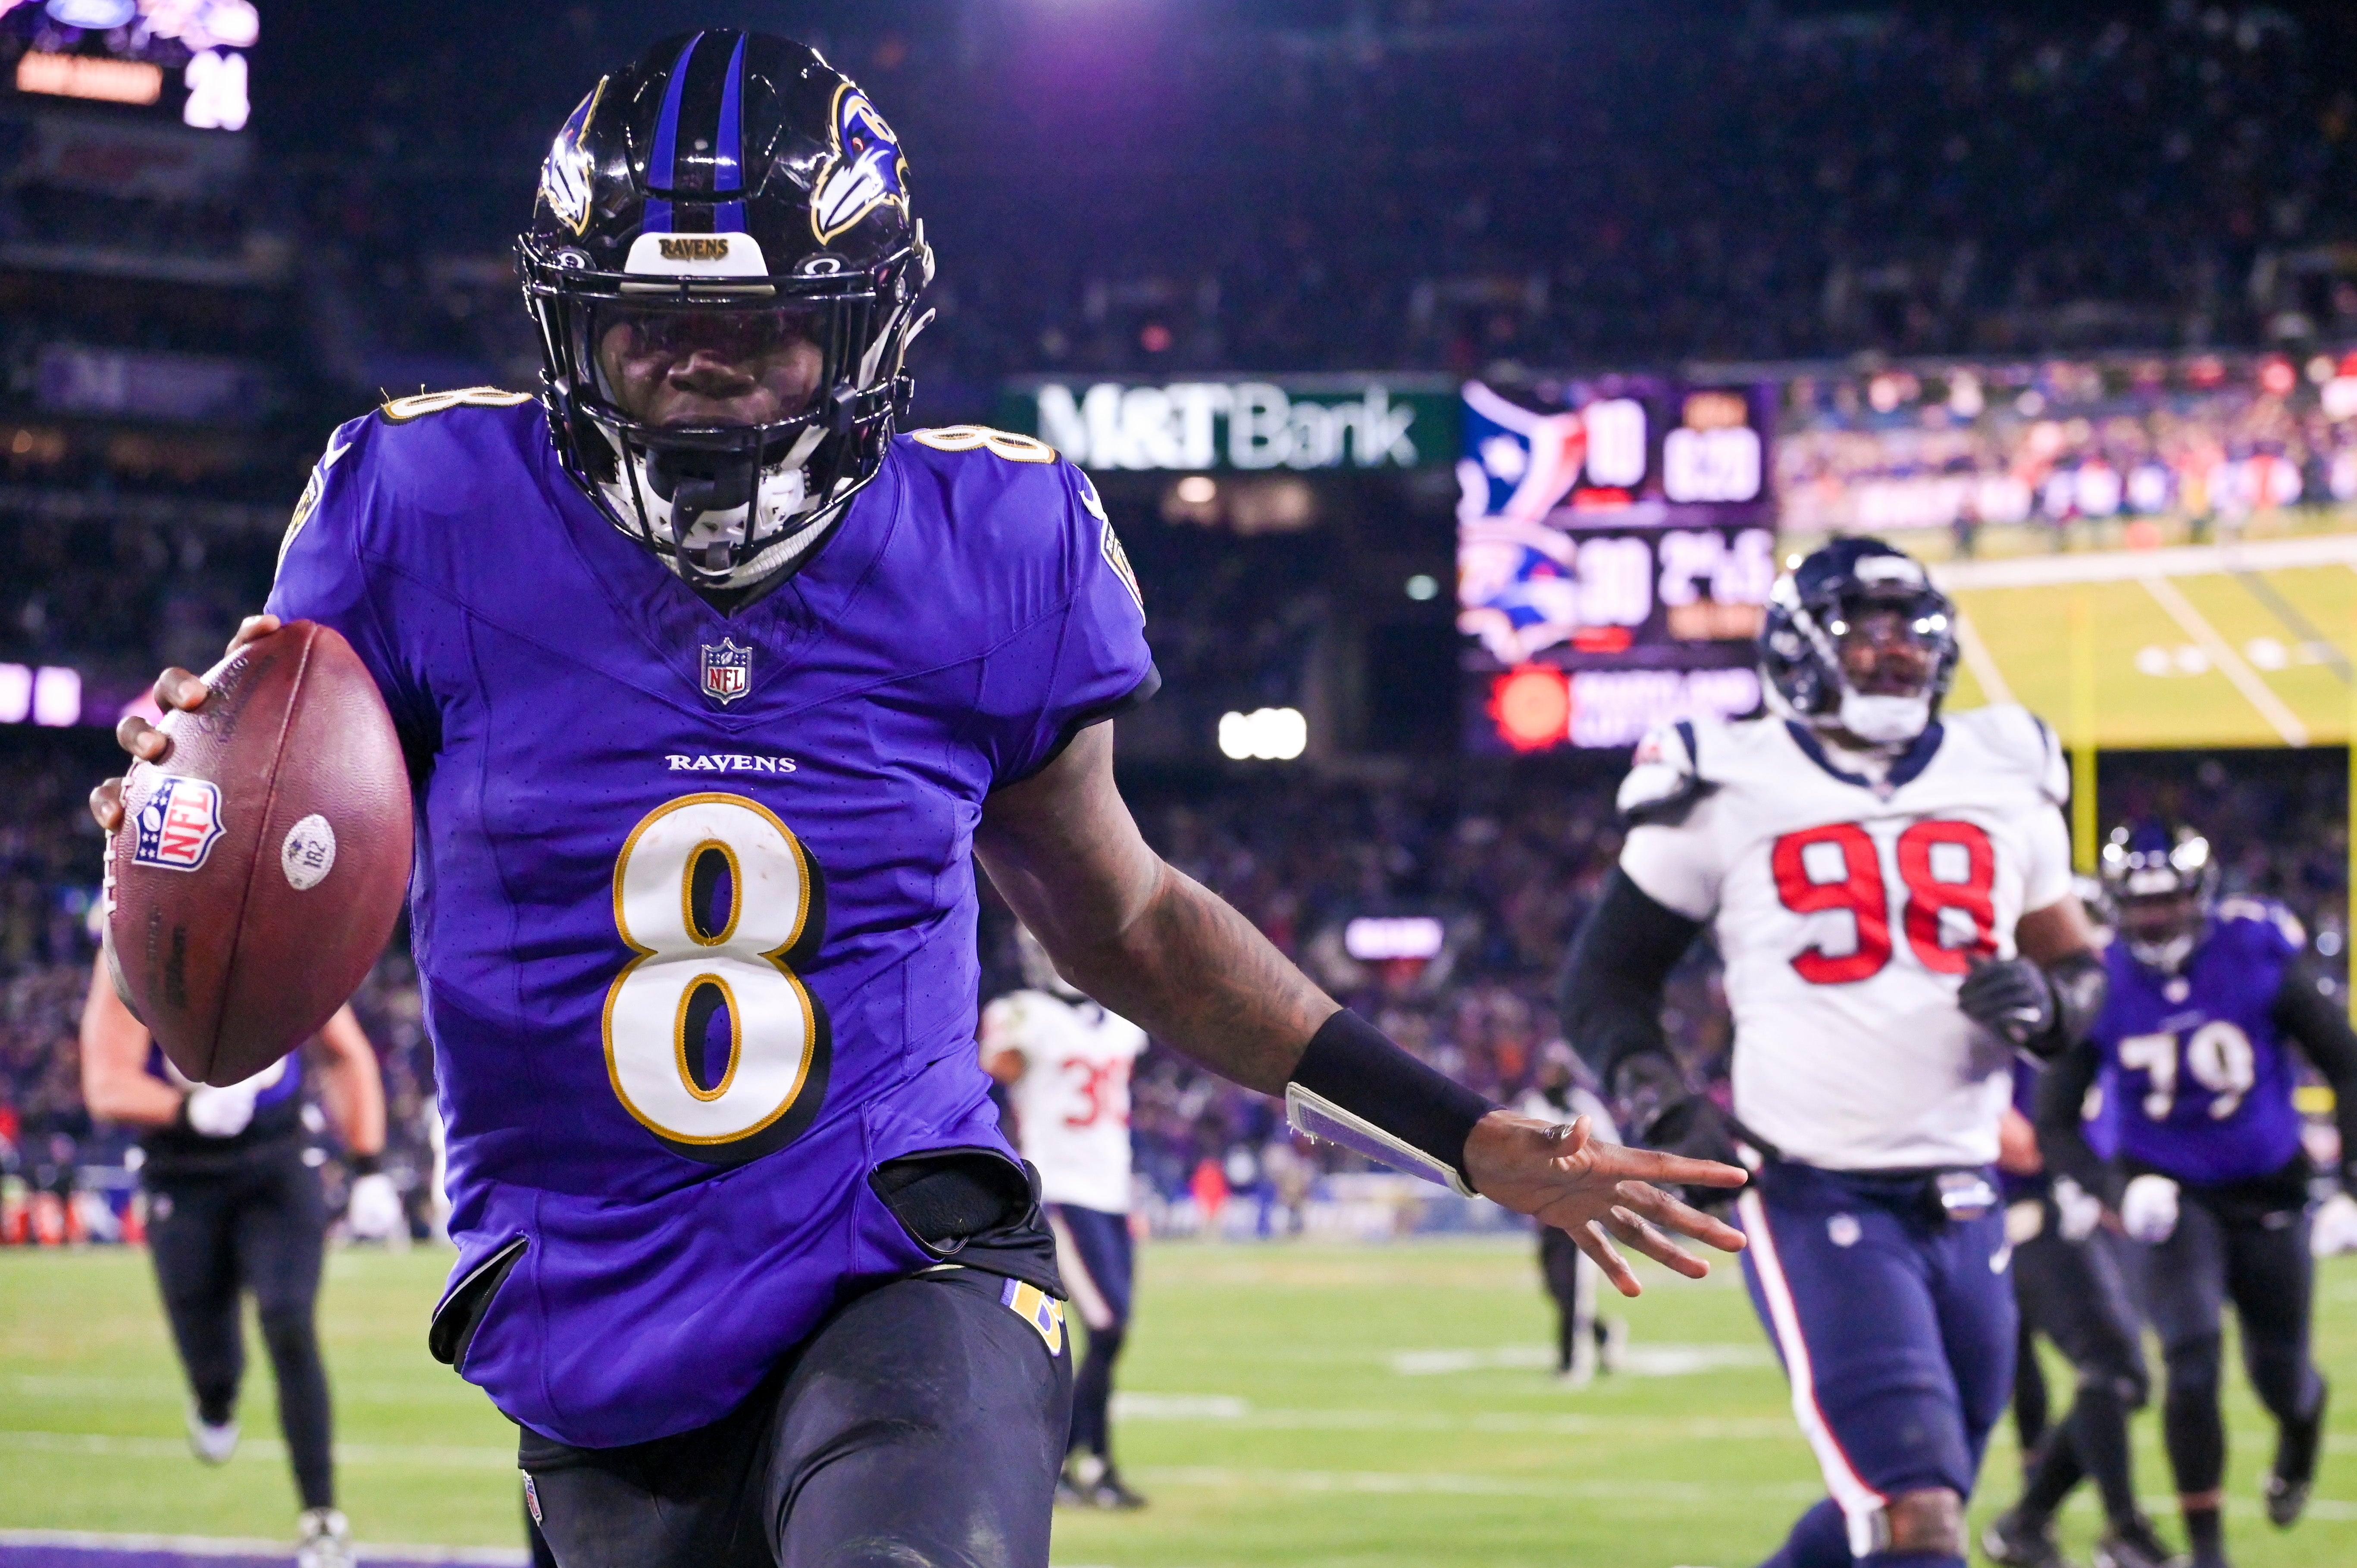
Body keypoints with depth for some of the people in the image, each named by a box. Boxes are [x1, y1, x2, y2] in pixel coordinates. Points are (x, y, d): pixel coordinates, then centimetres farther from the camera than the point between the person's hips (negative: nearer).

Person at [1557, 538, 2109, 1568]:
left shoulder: (2004, 787, 10)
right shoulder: (1729, 790, -1)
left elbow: (2078, 967, 19)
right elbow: (1604, 979, 6)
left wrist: (2045, 1002, -5)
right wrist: (1659, 1107, -10)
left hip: (1963, 1201, 5)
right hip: (1813, 1199, -5)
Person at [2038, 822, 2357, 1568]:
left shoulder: (2258, 960, -16)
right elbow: (2054, 1126, -10)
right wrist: (2118, 1189, -27)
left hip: (2266, 1190, 1)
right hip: (2167, 1193, -1)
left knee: (2279, 1376, 11)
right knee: (2192, 1363, -18)